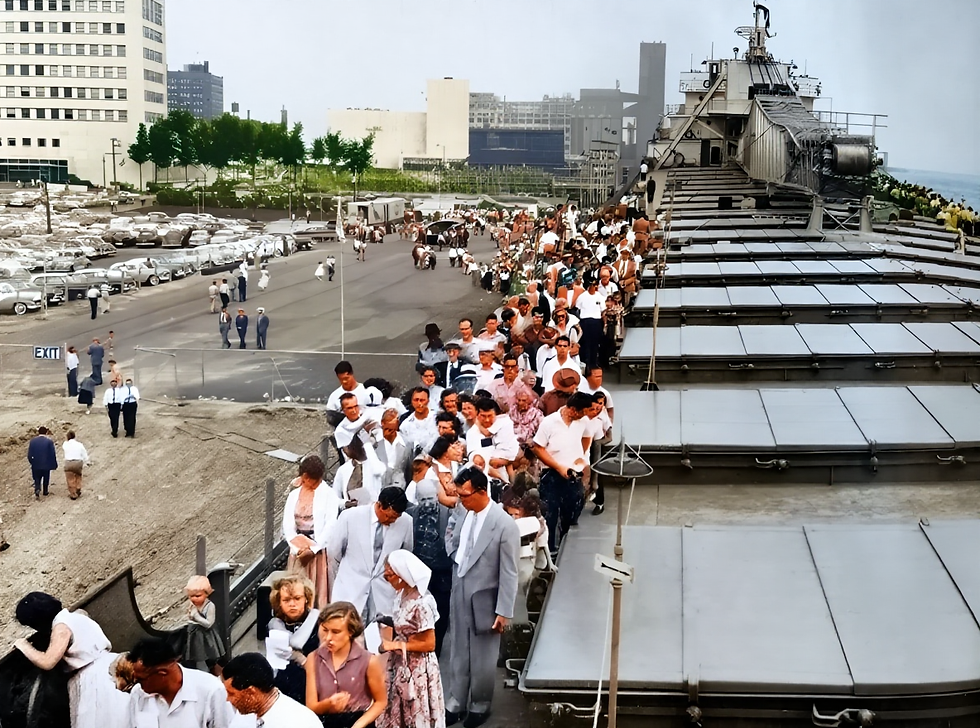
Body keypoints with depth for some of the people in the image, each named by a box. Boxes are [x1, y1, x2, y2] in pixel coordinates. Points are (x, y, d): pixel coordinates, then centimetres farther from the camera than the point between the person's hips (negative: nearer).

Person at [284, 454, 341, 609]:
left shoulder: (328, 494, -3)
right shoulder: (294, 495, 10)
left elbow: (330, 525, -10)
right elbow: (287, 525, 5)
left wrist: (313, 549, -15)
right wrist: (297, 548, -9)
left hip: (320, 550, -4)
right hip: (298, 550, 4)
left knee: (319, 590, -3)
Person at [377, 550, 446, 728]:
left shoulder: (421, 603, -27)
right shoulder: (401, 594, -1)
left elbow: (429, 644, -22)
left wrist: (395, 645, -20)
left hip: (417, 668, -9)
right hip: (401, 665, 9)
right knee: (397, 713, 20)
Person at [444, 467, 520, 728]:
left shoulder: (505, 525, -21)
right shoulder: (465, 513, -4)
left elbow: (509, 573, -16)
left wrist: (503, 611, -15)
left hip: (484, 601, -5)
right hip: (459, 596, 5)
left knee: (483, 659, 12)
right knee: (458, 654, 18)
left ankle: (480, 706, 31)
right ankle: (455, 703, 32)